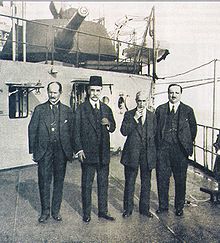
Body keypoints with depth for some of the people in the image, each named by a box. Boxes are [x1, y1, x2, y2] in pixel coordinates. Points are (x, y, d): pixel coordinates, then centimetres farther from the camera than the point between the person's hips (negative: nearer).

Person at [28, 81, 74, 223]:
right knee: (44, 182, 5)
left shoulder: (67, 111, 7)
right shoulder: (39, 109, 5)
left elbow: (72, 131, 6)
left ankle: (56, 211, 25)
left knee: (59, 182, 10)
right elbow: (32, 130, 3)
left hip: (61, 151, 1)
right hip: (44, 150, -1)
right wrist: (33, 150, -2)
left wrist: (71, 150, 0)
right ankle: (45, 211, 22)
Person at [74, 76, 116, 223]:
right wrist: (79, 150, -11)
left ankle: (103, 211, 27)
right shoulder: (81, 109, -2)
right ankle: (86, 213, 22)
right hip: (88, 153, -4)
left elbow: (113, 128, 13)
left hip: (104, 153, 4)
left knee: (103, 183, 13)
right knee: (87, 184, 8)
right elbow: (76, 131, -4)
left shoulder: (106, 109, 10)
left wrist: (108, 124, -10)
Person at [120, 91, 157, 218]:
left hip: (147, 154, 2)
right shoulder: (129, 114, 1)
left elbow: (155, 134, 10)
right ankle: (128, 208, 23)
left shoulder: (152, 116, 9)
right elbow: (124, 131, -11)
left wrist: (154, 152, 4)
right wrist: (135, 118, -17)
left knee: (146, 182, 12)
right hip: (132, 153, -2)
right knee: (130, 182, 8)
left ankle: (145, 208, 27)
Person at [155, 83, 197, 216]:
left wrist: (188, 145, 5)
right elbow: (155, 128, 9)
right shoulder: (160, 109, 8)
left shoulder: (188, 110, 5)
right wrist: (158, 144, 3)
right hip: (163, 149, 1)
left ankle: (179, 207, 27)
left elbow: (193, 129, 9)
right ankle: (163, 205, 26)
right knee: (162, 178, 8)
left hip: (180, 150, -1)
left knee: (180, 180, 9)